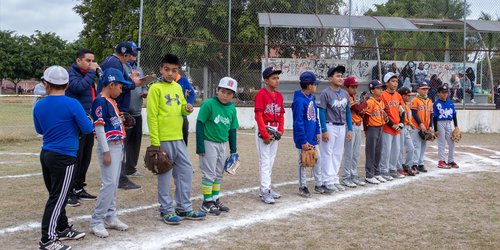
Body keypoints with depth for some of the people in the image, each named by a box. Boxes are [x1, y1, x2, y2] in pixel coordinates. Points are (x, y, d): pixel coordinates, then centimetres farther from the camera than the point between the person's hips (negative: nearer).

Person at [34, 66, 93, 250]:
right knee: (57, 198, -2)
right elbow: (88, 129, -11)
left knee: (57, 196, 18)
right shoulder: (72, 104, -14)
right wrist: (74, 123, 9)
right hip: (64, 157, -7)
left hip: (46, 154, 7)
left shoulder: (39, 106, 3)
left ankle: (62, 229, 32)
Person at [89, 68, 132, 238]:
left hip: (118, 146, 10)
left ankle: (110, 217, 21)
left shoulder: (112, 101, 14)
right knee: (109, 183, -10)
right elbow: (99, 128, -18)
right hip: (109, 147, -10)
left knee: (114, 183, 13)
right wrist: (106, 152, -19)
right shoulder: (100, 101, -14)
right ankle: (96, 222, -3)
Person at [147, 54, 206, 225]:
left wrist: (187, 109, -4)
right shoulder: (156, 88, -8)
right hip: (163, 140, -7)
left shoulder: (178, 87, 12)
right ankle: (166, 210, 13)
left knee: (186, 171, 10)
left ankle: (184, 208, 22)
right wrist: (155, 143, -16)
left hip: (178, 138, 7)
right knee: (165, 175, 2)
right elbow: (152, 116, -11)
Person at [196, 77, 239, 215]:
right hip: (209, 143, -6)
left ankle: (215, 200, 27)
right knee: (209, 174, -1)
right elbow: (200, 125, -13)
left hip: (222, 144, 6)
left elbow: (232, 130, 12)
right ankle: (207, 202, 8)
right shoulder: (209, 104, -14)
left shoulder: (232, 109, 4)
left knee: (219, 174, 14)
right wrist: (200, 147, -15)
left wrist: (233, 149, 12)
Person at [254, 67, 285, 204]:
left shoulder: (279, 95, 11)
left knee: (271, 160, 13)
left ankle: (266, 188, 23)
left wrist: (280, 130, 2)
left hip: (275, 130, 8)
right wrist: (265, 135, -17)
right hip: (263, 129, -8)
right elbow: (258, 116, -16)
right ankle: (265, 191, -3)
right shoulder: (261, 94, -12)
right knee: (265, 161, -6)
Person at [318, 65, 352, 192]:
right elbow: (322, 112, -12)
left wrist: (350, 129, 9)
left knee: (337, 154, 12)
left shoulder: (345, 94, 10)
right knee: (327, 154, -2)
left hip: (342, 127, 7)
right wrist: (324, 131, -16)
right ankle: (327, 181, 4)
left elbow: (348, 112, 13)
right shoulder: (325, 93, -9)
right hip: (330, 127, -7)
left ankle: (335, 180, 21)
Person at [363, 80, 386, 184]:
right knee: (371, 153, -2)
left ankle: (377, 173, 25)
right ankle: (369, 176, 5)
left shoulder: (381, 102, 10)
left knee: (378, 152, 14)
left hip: (380, 128, 8)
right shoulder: (370, 102, -15)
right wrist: (366, 130, -9)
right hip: (372, 129, -8)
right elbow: (365, 116, -14)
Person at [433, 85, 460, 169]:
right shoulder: (436, 104, -7)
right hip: (440, 124, -5)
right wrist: (436, 130, -11)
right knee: (441, 143, 0)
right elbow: (435, 117, -8)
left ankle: (451, 161, 19)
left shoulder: (450, 103, 8)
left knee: (452, 143, 8)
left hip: (449, 124, 5)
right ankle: (441, 161, 8)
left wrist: (456, 125, 6)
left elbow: (454, 115, 12)